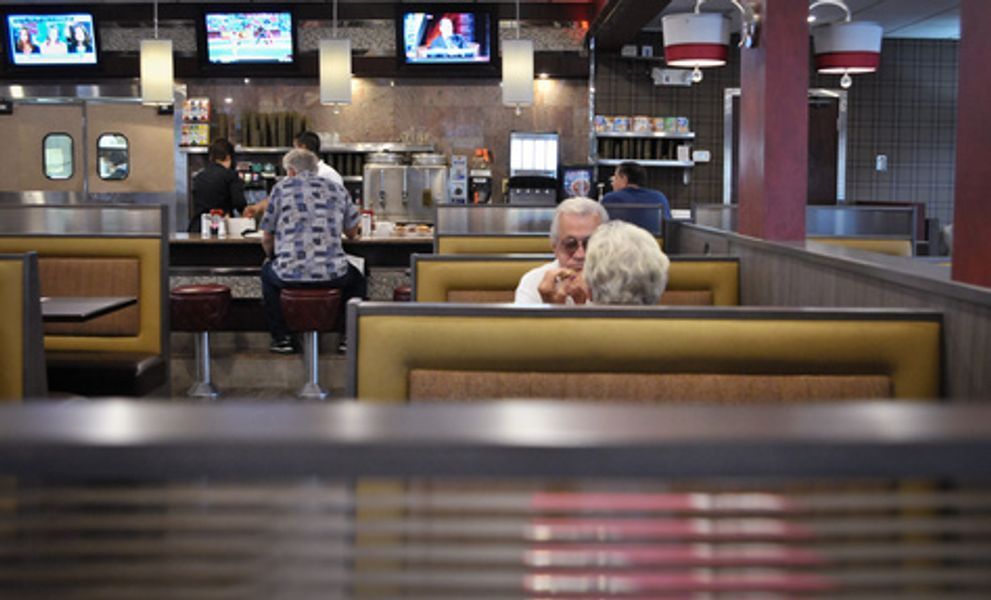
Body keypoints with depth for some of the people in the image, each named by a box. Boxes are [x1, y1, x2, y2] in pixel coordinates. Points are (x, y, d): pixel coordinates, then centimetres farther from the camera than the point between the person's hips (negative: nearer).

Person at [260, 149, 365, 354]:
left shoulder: (281, 188, 5)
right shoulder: (338, 189, 11)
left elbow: (267, 239, 9)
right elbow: (352, 233, 20)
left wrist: (273, 258, 30)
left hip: (290, 275, -1)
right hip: (332, 275, 1)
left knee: (268, 272, 33)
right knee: (356, 278, 34)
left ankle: (281, 338, 30)